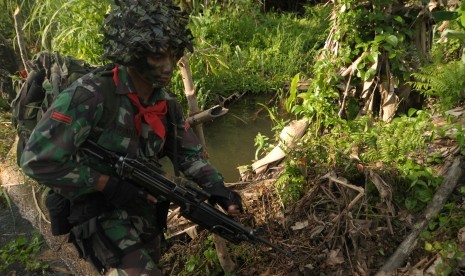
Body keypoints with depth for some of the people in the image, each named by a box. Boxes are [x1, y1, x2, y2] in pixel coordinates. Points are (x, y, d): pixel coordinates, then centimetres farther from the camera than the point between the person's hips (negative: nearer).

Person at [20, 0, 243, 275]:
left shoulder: (168, 103, -3)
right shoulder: (91, 94, -25)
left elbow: (190, 155, 5)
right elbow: (38, 158, -27)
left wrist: (218, 189, -12)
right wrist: (110, 185, -25)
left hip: (147, 214, 7)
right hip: (100, 214, -7)